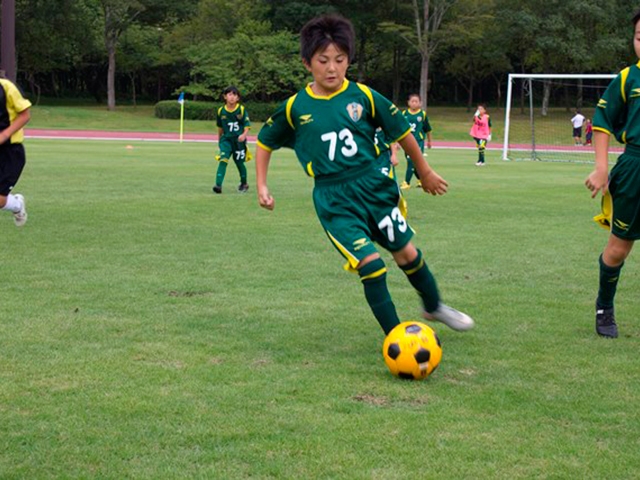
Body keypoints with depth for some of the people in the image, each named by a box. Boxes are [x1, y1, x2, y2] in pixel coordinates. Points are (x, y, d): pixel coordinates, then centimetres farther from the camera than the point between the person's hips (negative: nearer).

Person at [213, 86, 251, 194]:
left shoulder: (241, 110, -6)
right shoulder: (221, 111, 1)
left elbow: (247, 125, -6)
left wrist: (244, 135, -25)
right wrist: (219, 140, 24)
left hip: (239, 140, -1)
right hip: (226, 139, 1)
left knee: (239, 162, 10)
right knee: (223, 160, -18)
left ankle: (244, 184, 36)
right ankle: (218, 185, -25)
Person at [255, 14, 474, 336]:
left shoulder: (363, 96, -4)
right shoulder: (295, 108, -3)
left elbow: (401, 131, 7)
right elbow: (265, 142, 12)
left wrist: (425, 172, 15)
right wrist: (261, 186, 5)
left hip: (375, 187, 2)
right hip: (334, 201, -2)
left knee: (408, 253, 10)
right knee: (371, 264, -13)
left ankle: (434, 307, 38)